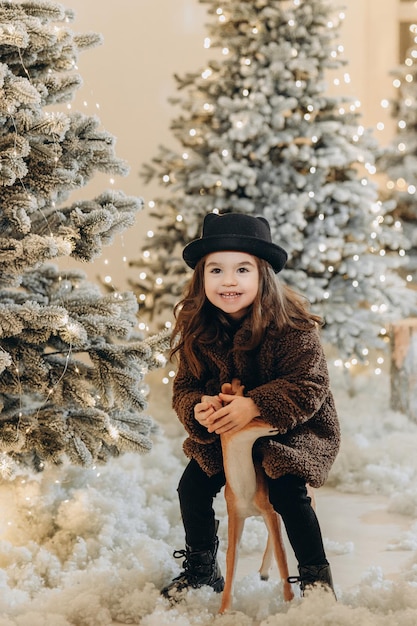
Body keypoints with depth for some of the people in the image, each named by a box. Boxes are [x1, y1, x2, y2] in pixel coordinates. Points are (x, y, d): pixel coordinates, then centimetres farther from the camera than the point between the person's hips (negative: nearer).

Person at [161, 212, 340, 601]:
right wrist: (198, 408, -28)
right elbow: (185, 386, -4)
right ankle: (202, 569, 23)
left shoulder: (289, 324, -24)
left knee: (287, 491, -24)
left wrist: (254, 405, -36)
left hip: (294, 428, -5)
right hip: (221, 431, 5)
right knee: (192, 487, -3)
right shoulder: (197, 328, -8)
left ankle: (316, 575, -1)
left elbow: (309, 385, -25)